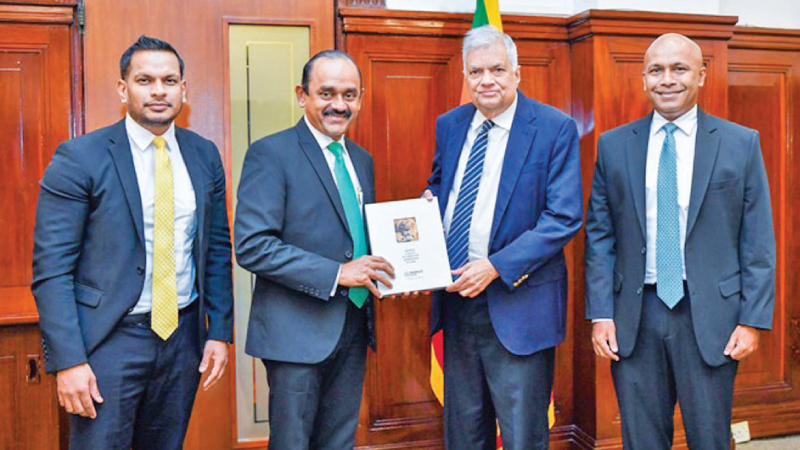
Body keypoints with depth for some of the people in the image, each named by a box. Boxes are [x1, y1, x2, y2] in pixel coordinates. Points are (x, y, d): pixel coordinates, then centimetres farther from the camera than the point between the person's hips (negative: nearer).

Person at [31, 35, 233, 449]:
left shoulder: (204, 155, 5)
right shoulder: (78, 158, -9)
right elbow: (51, 270, -11)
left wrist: (219, 332, 5)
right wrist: (68, 360, -15)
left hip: (183, 336, 4)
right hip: (109, 339, -4)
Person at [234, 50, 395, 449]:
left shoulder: (362, 160, 12)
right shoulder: (270, 154, -11)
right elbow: (251, 246, -20)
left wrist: (388, 270, -1)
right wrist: (336, 273, -22)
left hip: (354, 327, 7)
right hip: (298, 331, -7)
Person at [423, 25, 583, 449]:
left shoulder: (555, 128, -9)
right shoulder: (449, 125, 8)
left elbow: (564, 218, -14)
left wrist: (496, 267, -21)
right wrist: (428, 203, -3)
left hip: (518, 302, -5)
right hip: (457, 296, 6)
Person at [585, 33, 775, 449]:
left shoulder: (741, 143, 2)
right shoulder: (613, 146, 5)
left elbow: (757, 241, 1)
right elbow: (599, 235, 4)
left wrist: (753, 319, -4)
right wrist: (600, 314, -2)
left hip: (710, 316, -1)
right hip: (634, 317, 1)